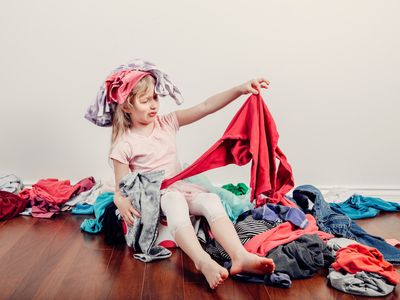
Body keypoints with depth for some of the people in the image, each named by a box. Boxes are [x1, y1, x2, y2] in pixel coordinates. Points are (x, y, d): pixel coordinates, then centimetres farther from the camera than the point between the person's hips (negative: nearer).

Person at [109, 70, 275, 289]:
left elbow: (206, 107, -3)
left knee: (211, 200, -26)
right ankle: (202, 261, -55)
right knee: (174, 201, -38)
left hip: (181, 187, 4)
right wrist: (121, 202, -28)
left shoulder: (167, 123, 6)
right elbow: (121, 188, -2)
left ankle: (240, 256, -44)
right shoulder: (124, 145, -4)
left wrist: (240, 89, -13)